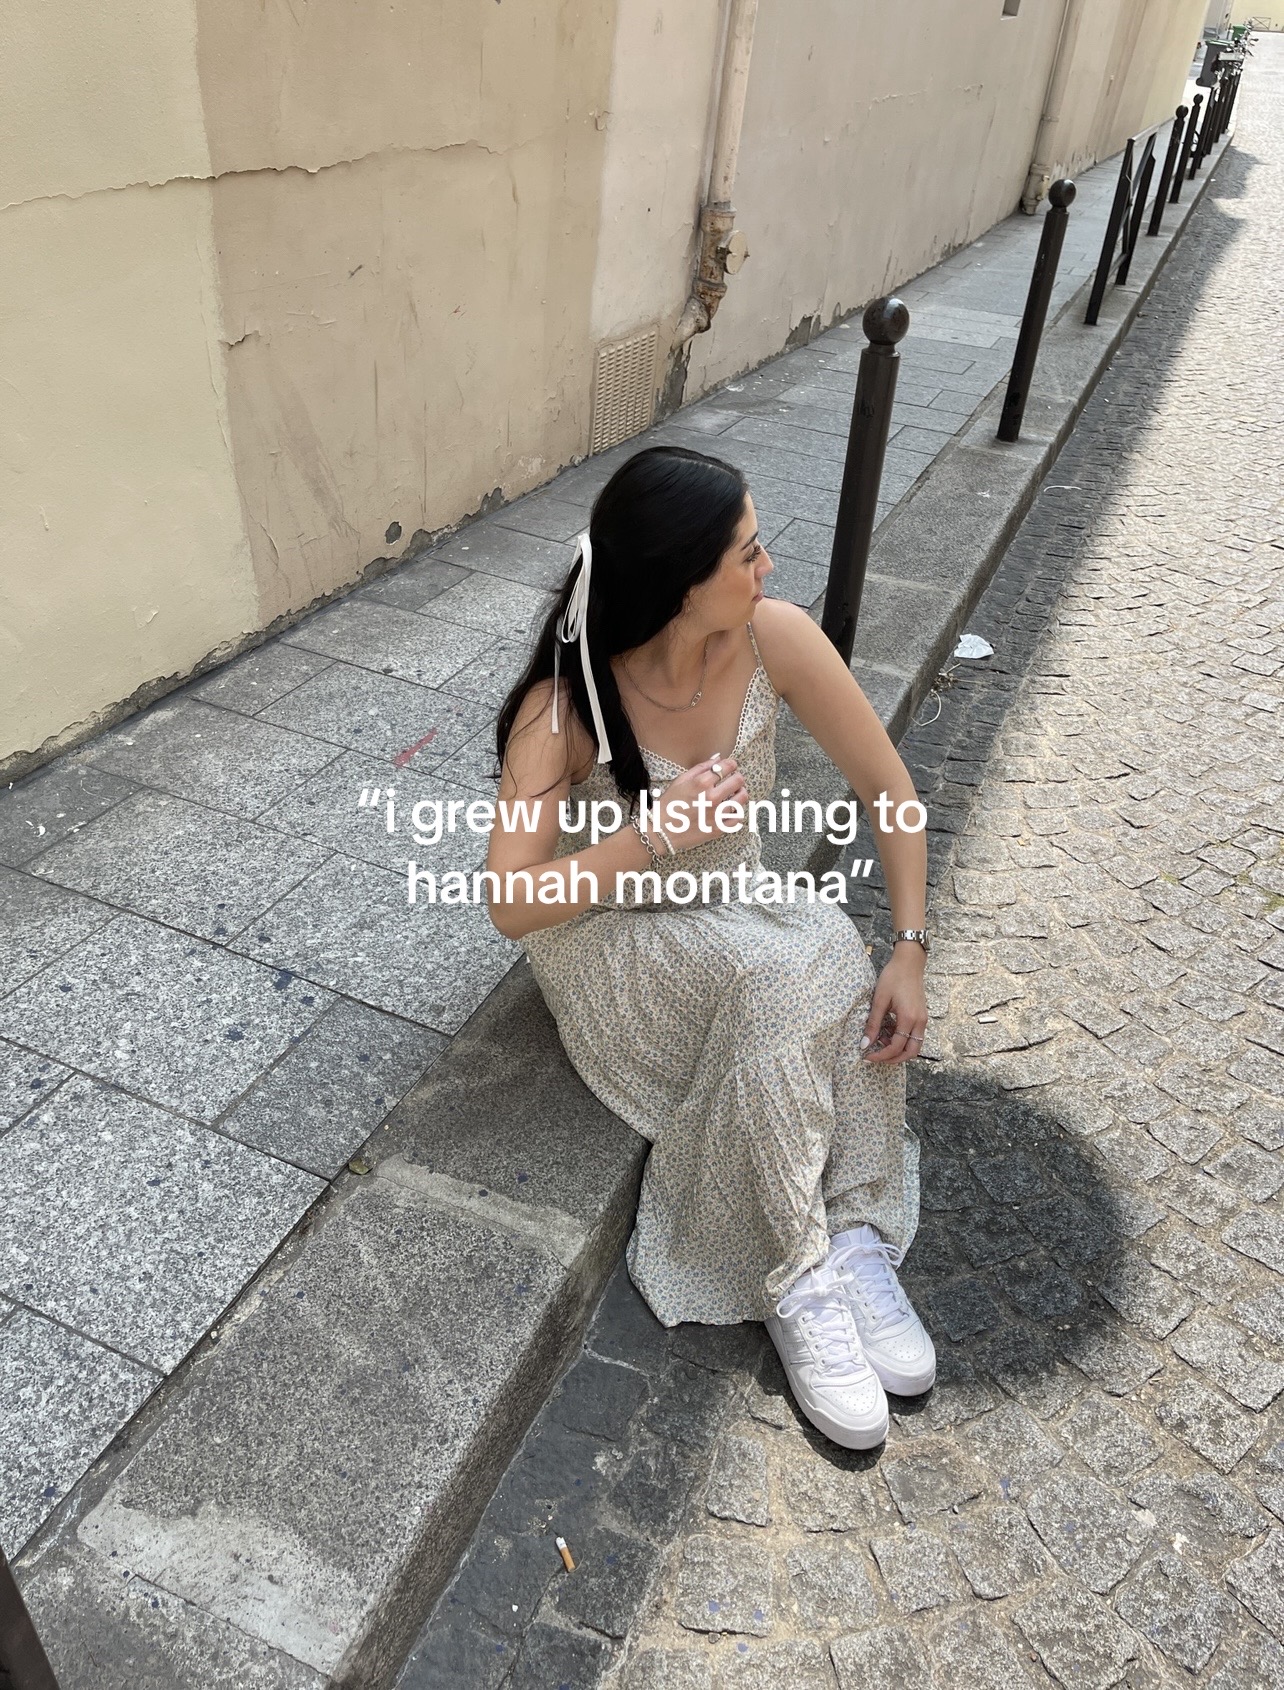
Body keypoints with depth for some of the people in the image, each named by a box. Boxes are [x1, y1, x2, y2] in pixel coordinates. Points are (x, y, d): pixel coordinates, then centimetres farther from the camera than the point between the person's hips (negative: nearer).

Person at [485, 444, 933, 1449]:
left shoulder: (776, 638, -17)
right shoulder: (569, 703, -23)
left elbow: (891, 790, -9)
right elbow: (512, 904, -23)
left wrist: (910, 953, -17)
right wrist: (656, 832, -33)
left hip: (738, 911, 4)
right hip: (610, 937, -3)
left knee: (838, 960, -29)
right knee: (780, 979, -32)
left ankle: (849, 1238, -17)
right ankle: (800, 1274, -19)